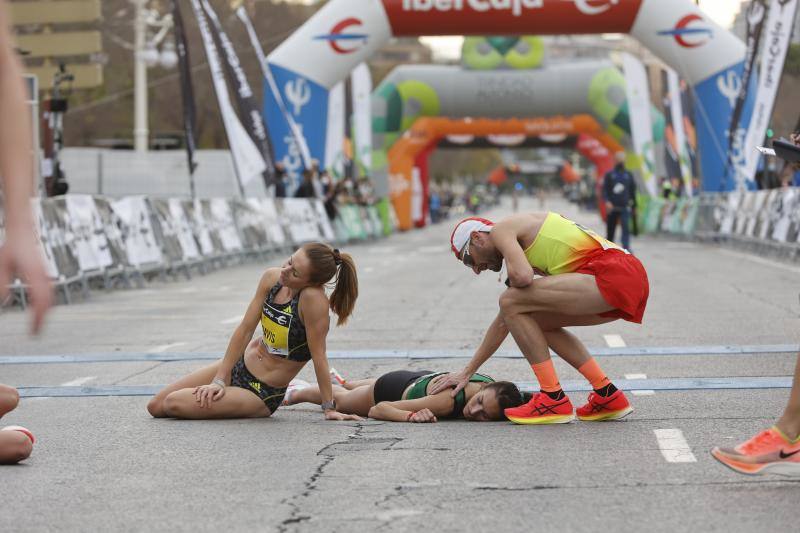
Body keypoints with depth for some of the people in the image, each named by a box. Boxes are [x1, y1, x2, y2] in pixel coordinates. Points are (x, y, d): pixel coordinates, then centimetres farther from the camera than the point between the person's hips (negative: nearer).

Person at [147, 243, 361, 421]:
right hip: (239, 367, 7)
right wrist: (219, 380, -8)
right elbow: (245, 330, -5)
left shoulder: (312, 298, -28)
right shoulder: (271, 278, -8)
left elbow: (318, 355, -23)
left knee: (172, 404, -15)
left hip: (261, 393, -7)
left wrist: (329, 408, -18)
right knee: (155, 406, 11)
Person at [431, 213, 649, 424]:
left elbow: (522, 276, -19)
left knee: (512, 302, -10)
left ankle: (554, 400, -5)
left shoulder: (501, 230, 2)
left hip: (612, 276, -10)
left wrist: (512, 282, 6)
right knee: (537, 322, 25)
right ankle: (607, 396, 18)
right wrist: (466, 373, 35)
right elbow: (504, 321, 33)